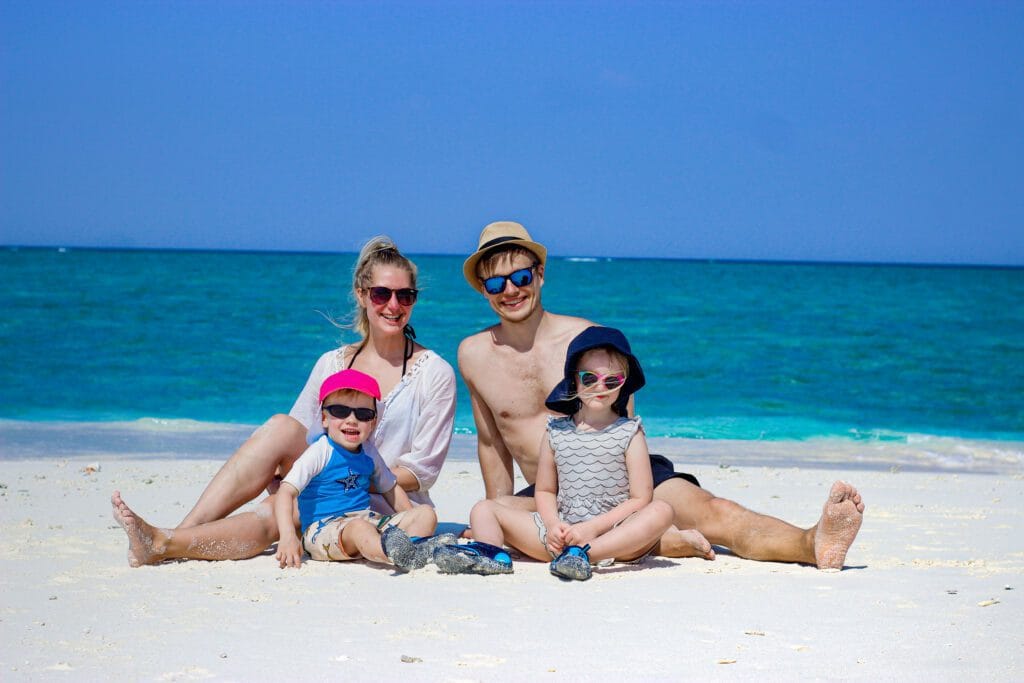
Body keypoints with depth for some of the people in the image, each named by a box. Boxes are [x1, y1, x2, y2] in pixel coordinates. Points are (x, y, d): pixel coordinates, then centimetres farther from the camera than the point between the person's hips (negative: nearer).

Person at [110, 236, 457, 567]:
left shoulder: (434, 373, -1)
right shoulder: (333, 363, 11)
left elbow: (422, 471, -6)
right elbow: (298, 440, 7)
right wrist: (277, 477, -15)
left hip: (390, 509, -4)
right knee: (281, 427, -25)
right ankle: (182, 532, -35)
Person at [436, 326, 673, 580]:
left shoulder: (629, 433, 2)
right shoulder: (557, 432, 11)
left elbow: (640, 499, -5)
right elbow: (544, 490, 15)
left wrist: (593, 528, -16)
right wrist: (553, 525, -7)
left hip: (612, 532, -3)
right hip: (561, 534, 3)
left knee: (662, 511, -33)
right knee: (484, 509, -3)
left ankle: (583, 554, -46)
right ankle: (489, 552, -37)